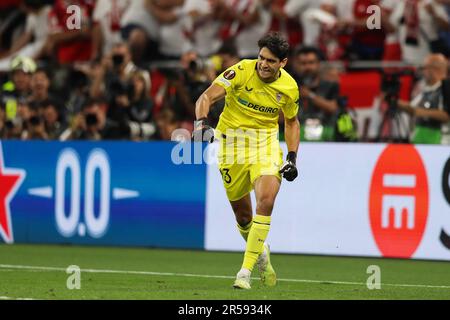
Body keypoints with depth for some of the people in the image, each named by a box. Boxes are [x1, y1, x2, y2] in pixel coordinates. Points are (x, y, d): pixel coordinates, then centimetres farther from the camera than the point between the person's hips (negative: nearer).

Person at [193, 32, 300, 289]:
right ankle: (260, 252, 40)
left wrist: (293, 157, 2)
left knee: (266, 199, -23)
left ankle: (246, 271, -18)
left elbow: (292, 122, 13)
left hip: (266, 143, 1)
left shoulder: (289, 87, -5)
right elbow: (207, 97, -19)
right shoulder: (242, 71, -15)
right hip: (232, 141, -1)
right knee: (242, 212, 6)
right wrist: (202, 123, -38)